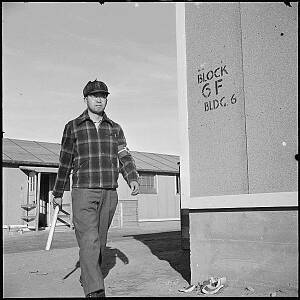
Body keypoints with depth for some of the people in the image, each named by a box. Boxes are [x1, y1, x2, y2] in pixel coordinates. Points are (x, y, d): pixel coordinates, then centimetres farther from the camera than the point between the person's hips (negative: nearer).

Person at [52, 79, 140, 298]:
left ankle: (86, 276, 33)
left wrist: (133, 178, -18)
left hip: (109, 194, 3)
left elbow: (124, 157, 1)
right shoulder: (73, 127, 4)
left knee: (100, 241, 12)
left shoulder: (115, 129, 11)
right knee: (89, 240, -13)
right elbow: (65, 163, 7)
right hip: (83, 192, -3)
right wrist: (58, 194, 8)